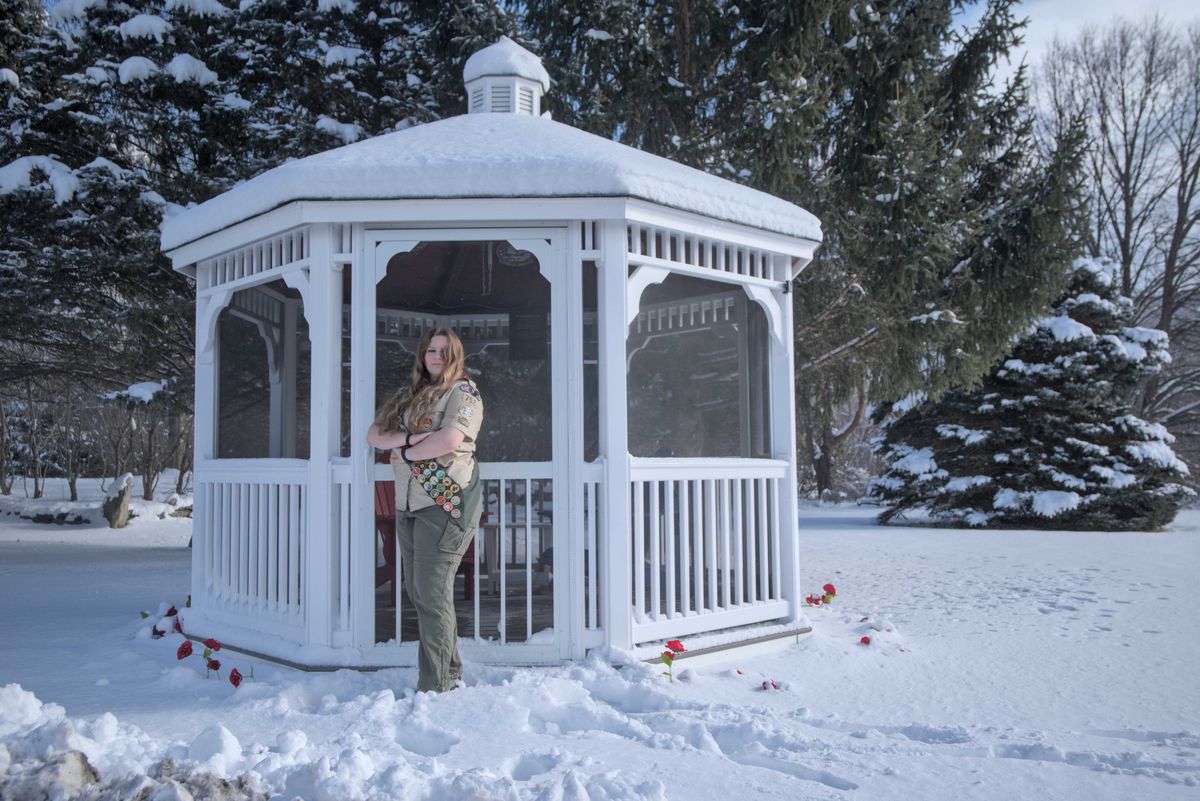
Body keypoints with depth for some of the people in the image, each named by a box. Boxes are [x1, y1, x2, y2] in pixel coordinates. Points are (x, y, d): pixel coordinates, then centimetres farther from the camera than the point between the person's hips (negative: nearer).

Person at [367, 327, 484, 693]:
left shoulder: (463, 392, -3)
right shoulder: (409, 395, 18)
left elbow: (449, 440, -18)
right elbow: (374, 434, 9)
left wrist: (405, 454, -5)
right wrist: (408, 437, -10)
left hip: (446, 502, -8)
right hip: (407, 503, 8)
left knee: (432, 594, -10)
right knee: (417, 591, 10)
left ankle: (435, 687, -2)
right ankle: (451, 673, 22)